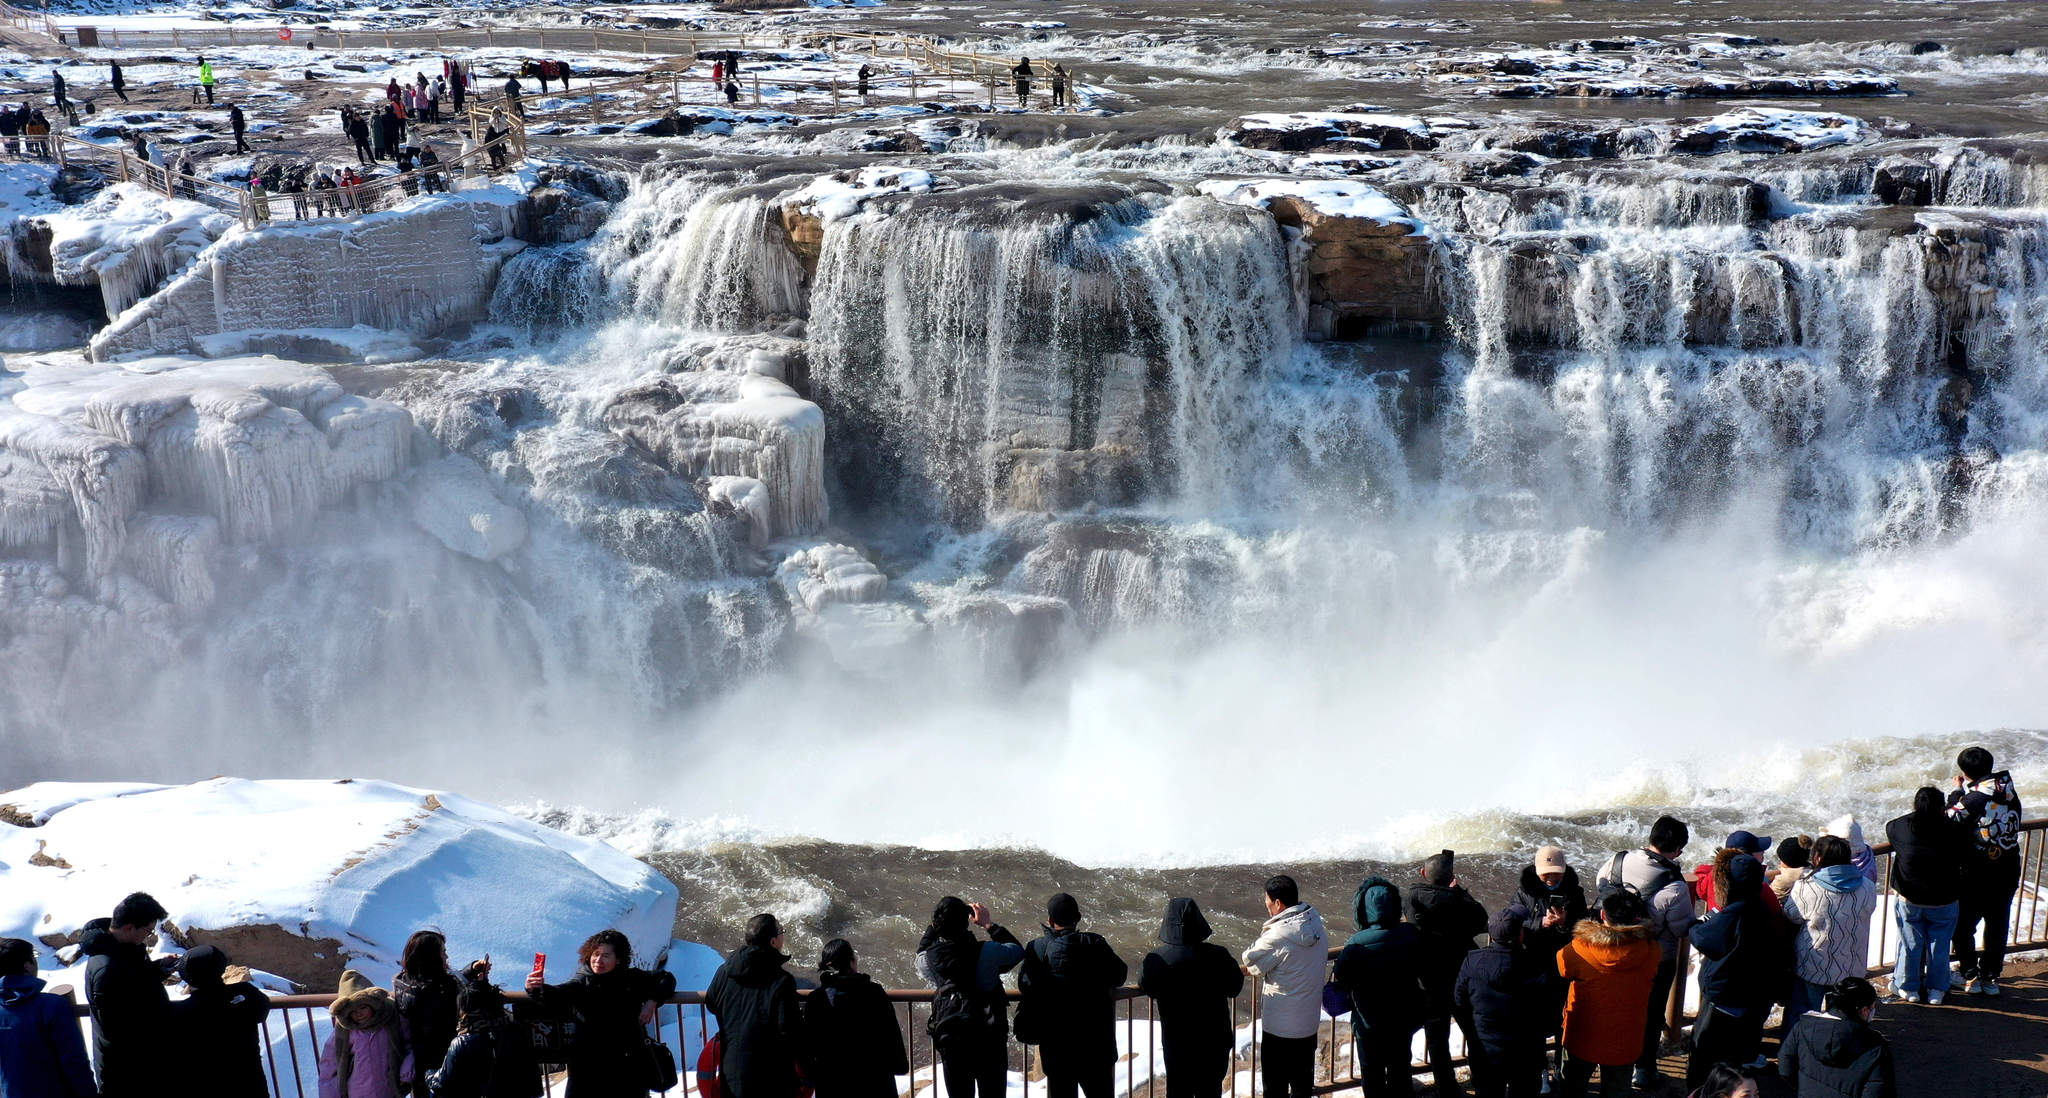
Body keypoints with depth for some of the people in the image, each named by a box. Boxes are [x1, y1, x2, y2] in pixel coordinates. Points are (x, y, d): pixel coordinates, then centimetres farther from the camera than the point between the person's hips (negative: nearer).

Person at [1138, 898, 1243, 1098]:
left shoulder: (1156, 960, -17)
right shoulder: (1218, 956, -14)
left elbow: (1145, 986, 1)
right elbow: (1235, 988, 1)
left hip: (1177, 1043, -1)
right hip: (1215, 1041, 1)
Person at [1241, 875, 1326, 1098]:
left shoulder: (1277, 936, -26)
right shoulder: (1316, 924, -3)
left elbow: (1252, 965, -16)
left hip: (1280, 1025, -7)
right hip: (1309, 1020, 7)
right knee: (1303, 1079, 23)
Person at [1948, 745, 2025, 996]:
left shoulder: (1974, 798, -20)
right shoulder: (2010, 794, -2)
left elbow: (1950, 822, -12)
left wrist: (1957, 792, -1)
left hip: (1978, 876, -6)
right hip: (2009, 872, 6)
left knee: (1963, 926, 11)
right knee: (1998, 927, 19)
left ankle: (1971, 976, 14)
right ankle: (1991, 977, 26)